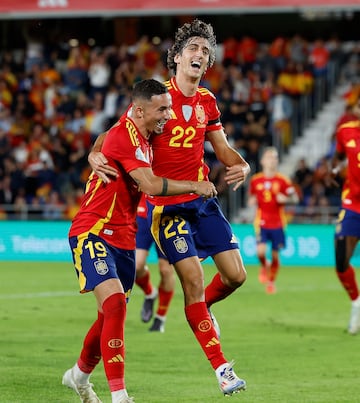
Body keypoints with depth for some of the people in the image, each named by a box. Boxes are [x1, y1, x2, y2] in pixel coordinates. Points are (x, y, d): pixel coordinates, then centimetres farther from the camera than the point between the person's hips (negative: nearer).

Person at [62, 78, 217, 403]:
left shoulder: (141, 136, 9)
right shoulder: (124, 137, -20)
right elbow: (151, 185, -27)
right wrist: (195, 186, -18)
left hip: (122, 238, 9)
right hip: (92, 233, -9)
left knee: (113, 314, 14)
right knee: (115, 302, -24)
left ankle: (80, 374, 37)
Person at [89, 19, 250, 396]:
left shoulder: (207, 102, 8)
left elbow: (222, 147, 17)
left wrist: (241, 166, -5)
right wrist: (95, 154, -25)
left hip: (203, 199, 5)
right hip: (167, 205, -5)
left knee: (235, 274, 1)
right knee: (193, 278, -12)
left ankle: (201, 308, 35)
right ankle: (221, 368, -7)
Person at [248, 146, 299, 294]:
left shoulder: (283, 180, -2)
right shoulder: (255, 180, 3)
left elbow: (295, 198, 1)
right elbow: (251, 197, 18)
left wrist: (285, 199, -18)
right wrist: (251, 201, -4)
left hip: (277, 223, 0)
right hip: (261, 222, 0)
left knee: (275, 254, 5)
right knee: (261, 251, -19)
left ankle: (271, 282, 25)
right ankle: (264, 266, 16)